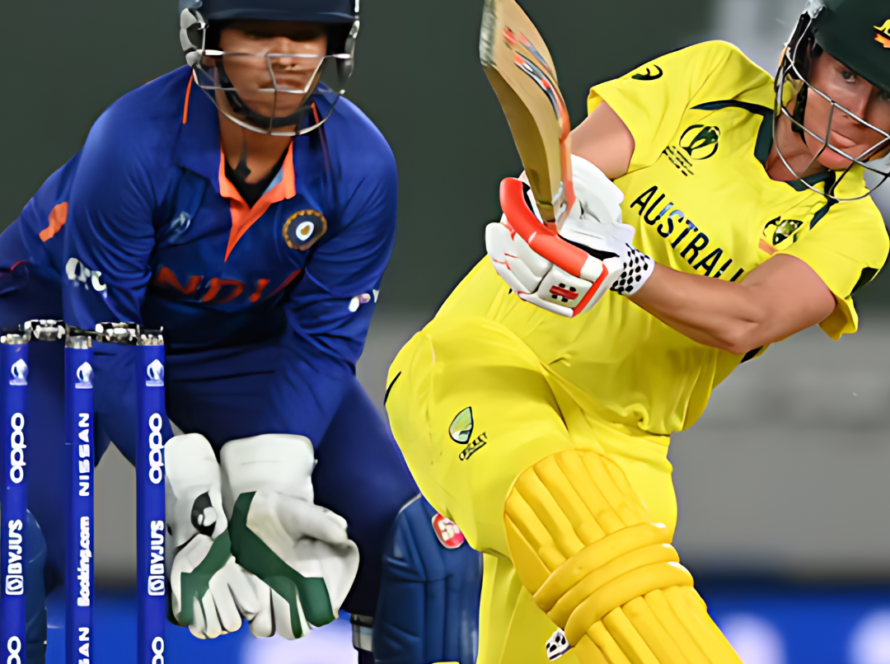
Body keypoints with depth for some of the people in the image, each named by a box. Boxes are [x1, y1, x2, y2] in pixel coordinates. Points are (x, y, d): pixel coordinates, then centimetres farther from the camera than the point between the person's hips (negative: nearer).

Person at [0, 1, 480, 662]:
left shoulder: (359, 163, -23)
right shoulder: (134, 142, -33)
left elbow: (319, 344, -15)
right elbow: (100, 340, -28)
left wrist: (269, 496, -28)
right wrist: (191, 507, -33)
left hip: (240, 344, 3)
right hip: (64, 319, -3)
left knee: (418, 538, -12)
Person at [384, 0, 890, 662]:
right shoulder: (712, 77, 2)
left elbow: (745, 322, -19)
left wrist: (621, 269, -37)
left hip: (618, 441, 3)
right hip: (481, 362, -3)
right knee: (580, 525, -33)